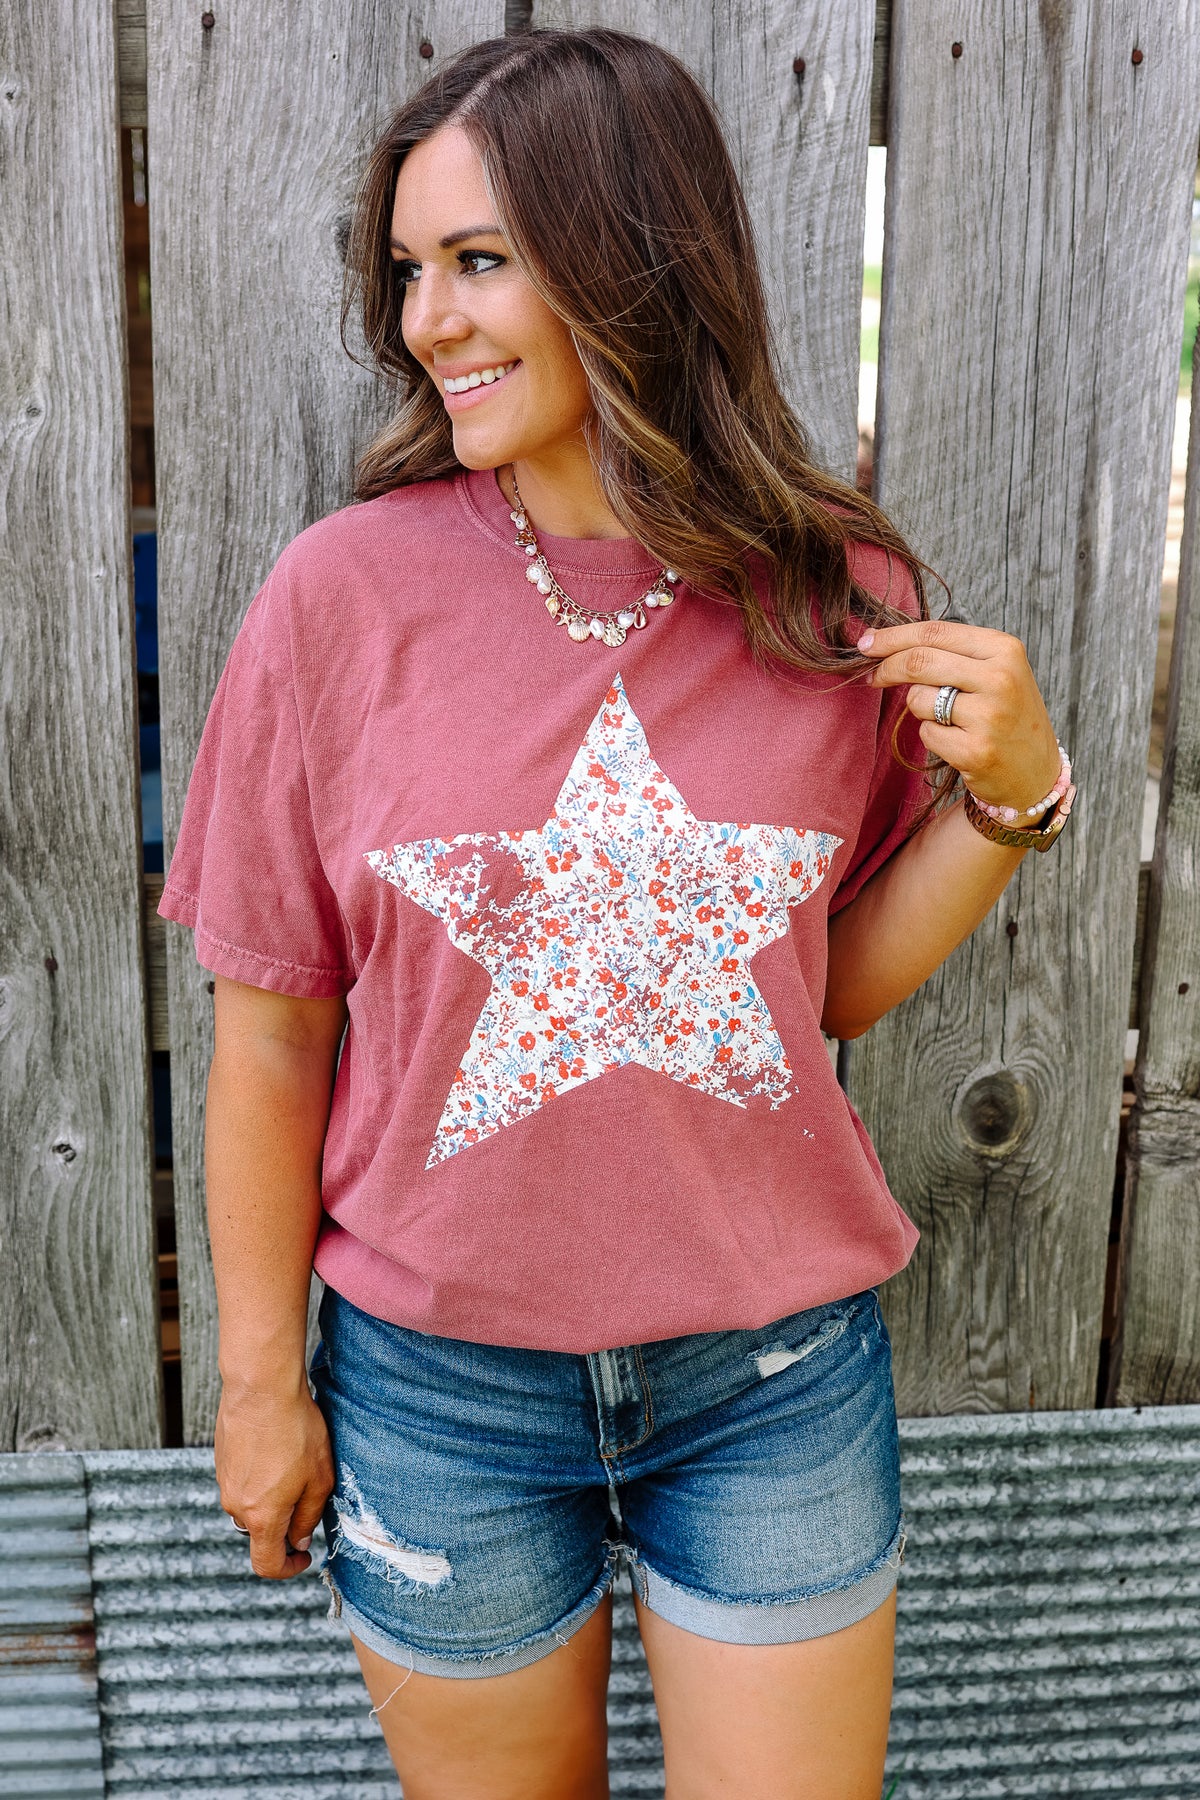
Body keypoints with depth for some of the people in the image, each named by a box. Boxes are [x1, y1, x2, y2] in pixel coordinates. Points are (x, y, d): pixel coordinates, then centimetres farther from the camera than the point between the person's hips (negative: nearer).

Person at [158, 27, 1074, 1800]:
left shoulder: (843, 597, -8)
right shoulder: (345, 593, -13)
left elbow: (837, 986, 2)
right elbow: (273, 1032, -5)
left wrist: (1008, 797, -13)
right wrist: (260, 1377, 1)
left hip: (782, 1374, 1)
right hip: (442, 1382, -1)